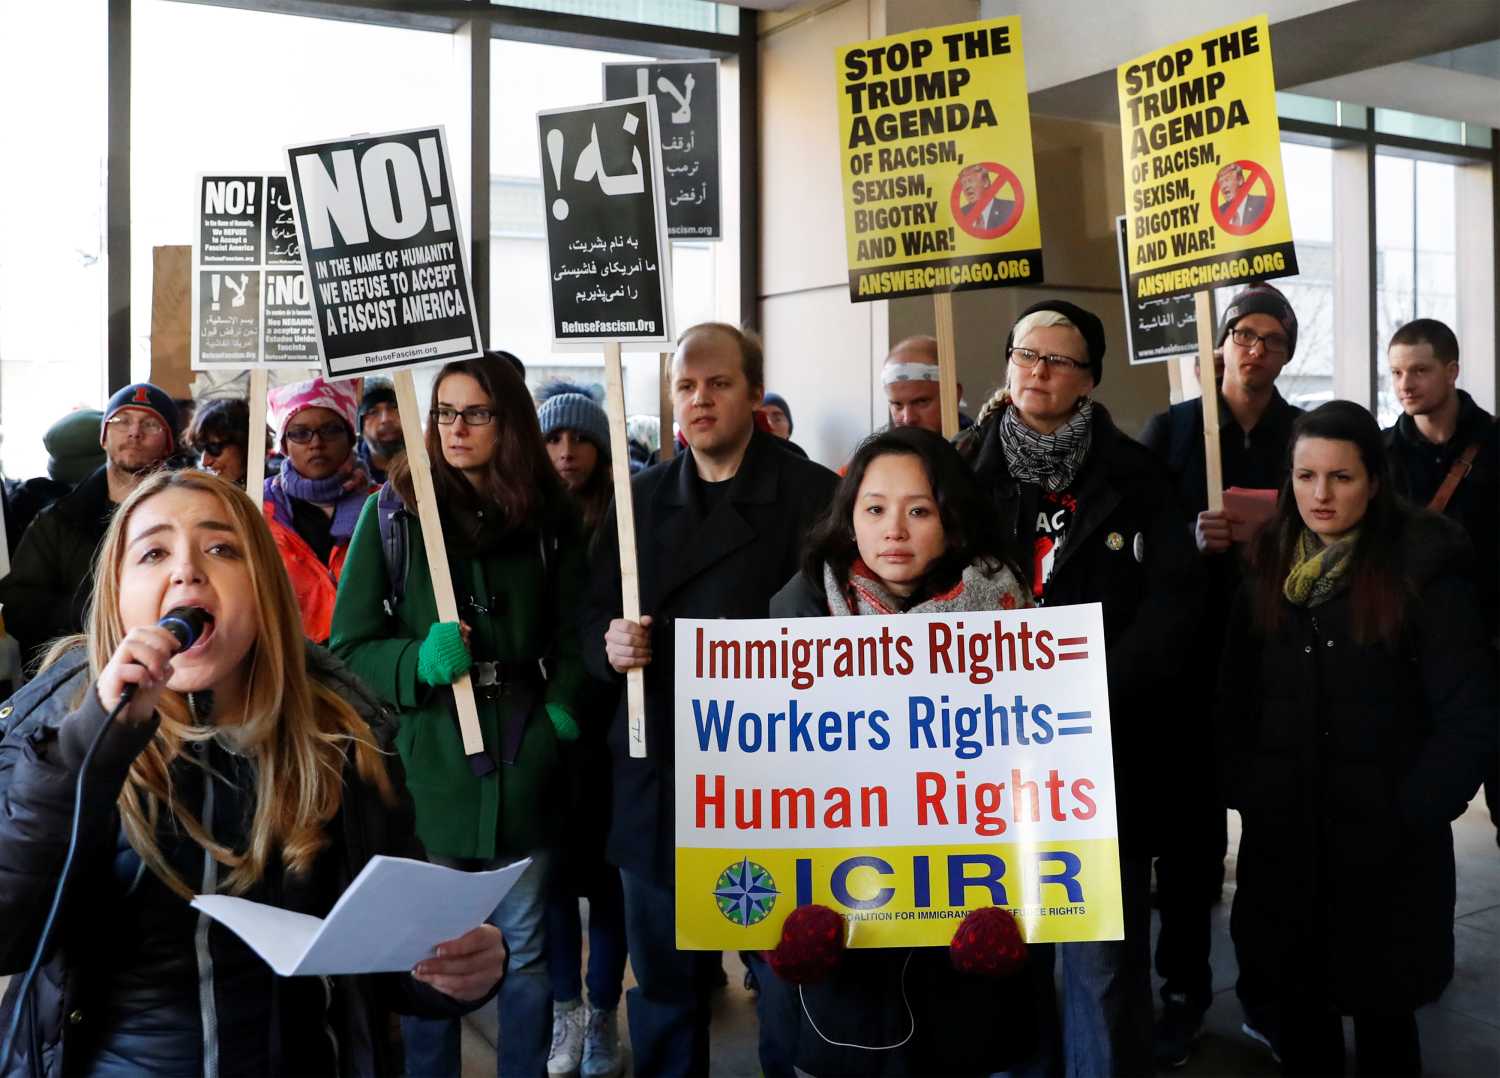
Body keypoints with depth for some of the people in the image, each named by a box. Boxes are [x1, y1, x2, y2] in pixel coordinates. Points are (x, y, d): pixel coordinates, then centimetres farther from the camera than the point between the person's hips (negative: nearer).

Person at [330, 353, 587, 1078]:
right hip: (427, 765, -1)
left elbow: (571, 637, 8)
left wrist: (561, 710, -8)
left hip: (521, 766, 1)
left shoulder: (548, 517, 4)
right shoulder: (395, 510, -1)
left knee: (524, 952, 12)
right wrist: (419, 661, -20)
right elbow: (350, 646, -1)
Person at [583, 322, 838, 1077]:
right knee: (662, 975, 14)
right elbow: (592, 619, 12)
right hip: (659, 776, 4)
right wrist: (610, 645, -9)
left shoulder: (813, 495, -3)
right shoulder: (639, 499, 11)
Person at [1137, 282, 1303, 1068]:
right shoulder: (1170, 428, 4)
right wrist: (1193, 538, -17)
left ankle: (1270, 990, 19)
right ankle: (1182, 994, 15)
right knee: (1188, 831, 4)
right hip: (1193, 656, -1)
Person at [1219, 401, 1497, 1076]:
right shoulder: (1268, 570, 4)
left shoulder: (1423, 572, -9)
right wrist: (1244, 791, 0)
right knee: (1298, 1014, 14)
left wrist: (1407, 818, -14)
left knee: (1383, 1019, 11)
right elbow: (1235, 698, 11)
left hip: (1385, 849, -3)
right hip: (1282, 843, 4)